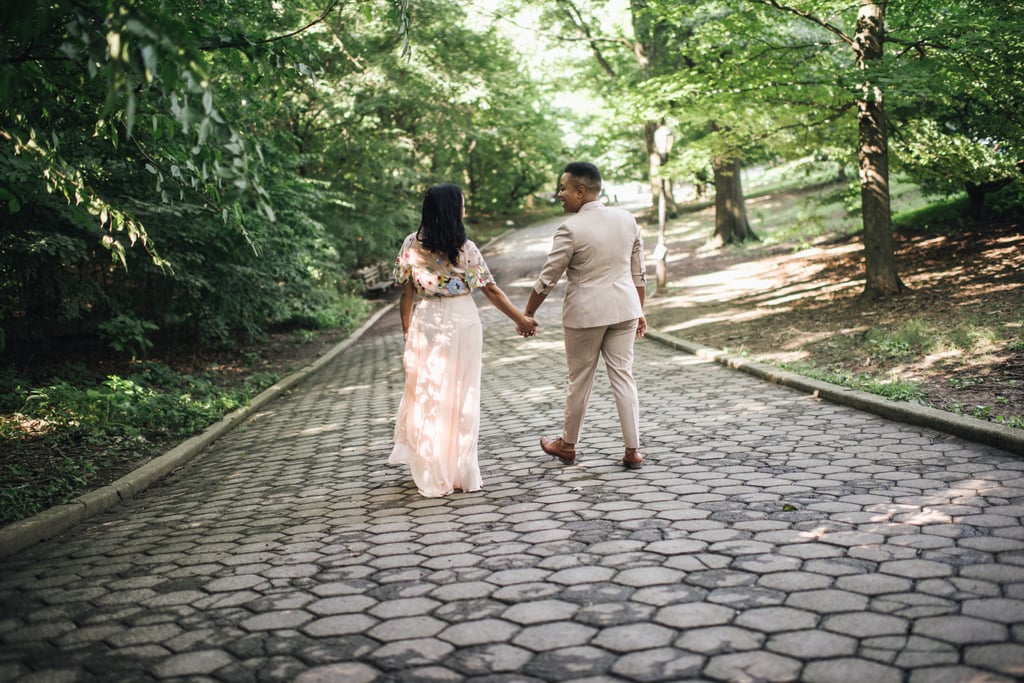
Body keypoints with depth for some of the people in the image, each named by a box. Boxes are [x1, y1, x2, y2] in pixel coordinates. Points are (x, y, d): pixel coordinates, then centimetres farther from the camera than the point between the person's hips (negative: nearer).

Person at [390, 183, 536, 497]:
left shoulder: (412, 245, -4)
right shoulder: (465, 248, -11)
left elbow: (407, 294, -1)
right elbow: (491, 291, -7)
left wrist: (407, 332, 8)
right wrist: (521, 320, 3)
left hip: (426, 324, 2)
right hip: (462, 322, -2)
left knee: (426, 395, 12)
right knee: (460, 397, 9)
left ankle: (431, 474, 19)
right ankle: (460, 472, 17)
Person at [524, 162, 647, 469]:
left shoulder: (571, 228, -15)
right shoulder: (627, 220, 3)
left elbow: (547, 277, -10)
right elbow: (638, 272, 9)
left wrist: (528, 313, 2)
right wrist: (639, 311, 18)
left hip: (585, 312, -5)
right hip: (624, 308, 5)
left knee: (580, 379, 8)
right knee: (623, 375, 8)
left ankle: (568, 445, 25)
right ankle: (633, 449, 8)